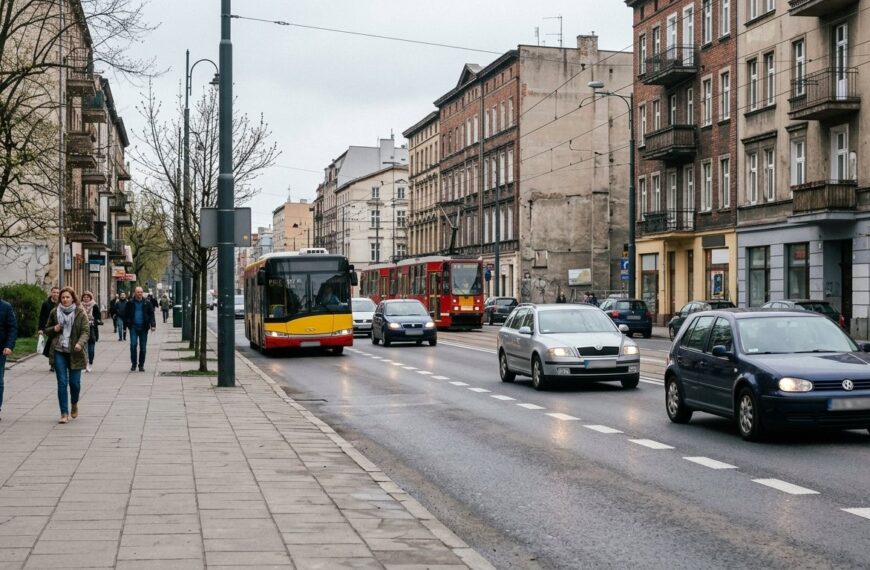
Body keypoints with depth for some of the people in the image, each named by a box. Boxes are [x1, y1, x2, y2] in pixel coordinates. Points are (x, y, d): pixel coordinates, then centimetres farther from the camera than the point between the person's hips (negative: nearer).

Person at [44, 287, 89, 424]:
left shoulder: (80, 313, 0)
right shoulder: (55, 313, 7)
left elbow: (85, 331, -6)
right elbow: (47, 330, 18)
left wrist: (80, 343, -25)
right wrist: (54, 329, -5)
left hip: (75, 352, -1)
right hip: (59, 352, 1)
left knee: (75, 382, 1)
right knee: (62, 382, -4)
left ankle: (74, 404, 32)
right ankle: (64, 413, 0)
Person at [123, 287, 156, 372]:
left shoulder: (147, 303, 4)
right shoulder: (130, 303, 3)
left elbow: (151, 314, 2)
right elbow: (126, 314, 7)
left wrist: (153, 325, -10)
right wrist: (125, 325, 1)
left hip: (143, 327, 1)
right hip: (133, 327, -1)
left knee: (143, 347, 4)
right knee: (133, 345, -11)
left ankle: (141, 365, 13)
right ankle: (133, 364, 1)